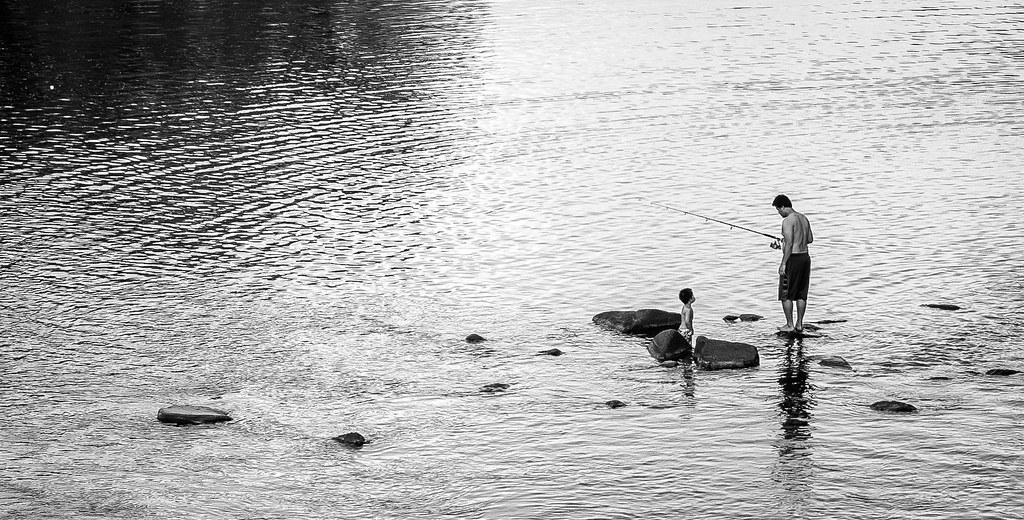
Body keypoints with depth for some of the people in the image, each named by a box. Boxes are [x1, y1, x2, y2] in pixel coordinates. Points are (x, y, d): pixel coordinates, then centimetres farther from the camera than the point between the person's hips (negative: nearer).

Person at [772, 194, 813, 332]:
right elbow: (810, 239, 20)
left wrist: (783, 264, -18)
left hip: (793, 258, -8)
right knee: (801, 294, 12)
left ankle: (790, 325, 3)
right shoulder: (803, 218, 11)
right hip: (805, 256, 8)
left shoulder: (788, 220, -15)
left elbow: (789, 244, -20)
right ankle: (799, 324, 15)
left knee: (786, 294, 2)